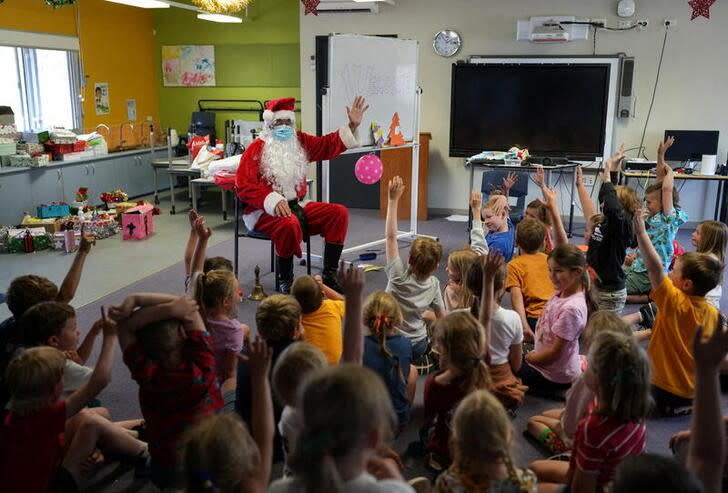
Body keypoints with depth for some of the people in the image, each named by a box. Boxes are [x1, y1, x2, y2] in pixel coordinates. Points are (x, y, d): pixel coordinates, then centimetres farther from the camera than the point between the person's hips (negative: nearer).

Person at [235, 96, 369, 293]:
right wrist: (272, 201, -27)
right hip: (265, 211, -7)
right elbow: (243, 185, -14)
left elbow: (328, 145, 14)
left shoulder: (300, 142, 11)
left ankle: (329, 275, -5)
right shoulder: (257, 148, -7)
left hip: (297, 206, 7)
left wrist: (353, 126, 0)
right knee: (290, 224, -39)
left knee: (339, 213, -8)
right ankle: (285, 281, -18)